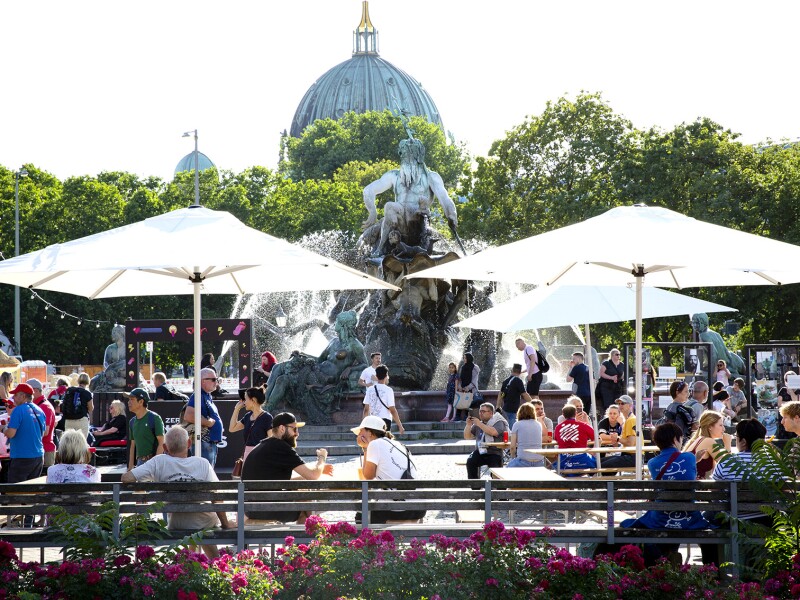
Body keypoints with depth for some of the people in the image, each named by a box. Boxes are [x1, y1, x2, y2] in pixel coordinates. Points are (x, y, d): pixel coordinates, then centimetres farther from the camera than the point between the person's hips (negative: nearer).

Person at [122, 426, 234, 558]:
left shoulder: (159, 462, -17)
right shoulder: (203, 464, -17)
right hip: (205, 526, 0)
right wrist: (225, 524, -3)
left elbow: (126, 478, -21)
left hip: (176, 527, 1)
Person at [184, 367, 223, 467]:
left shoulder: (208, 396, 17)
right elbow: (188, 416, -27)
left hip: (211, 443, 10)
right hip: (204, 443, -10)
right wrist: (208, 422, -18)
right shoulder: (198, 396, -14)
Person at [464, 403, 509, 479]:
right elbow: (467, 437, 18)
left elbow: (494, 432, -20)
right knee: (470, 461, -25)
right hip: (480, 452, 4)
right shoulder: (477, 424, 18)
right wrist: (468, 425, 1)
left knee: (494, 468, -30)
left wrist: (479, 424, -15)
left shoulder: (498, 422, 1)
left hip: (494, 453, -4)